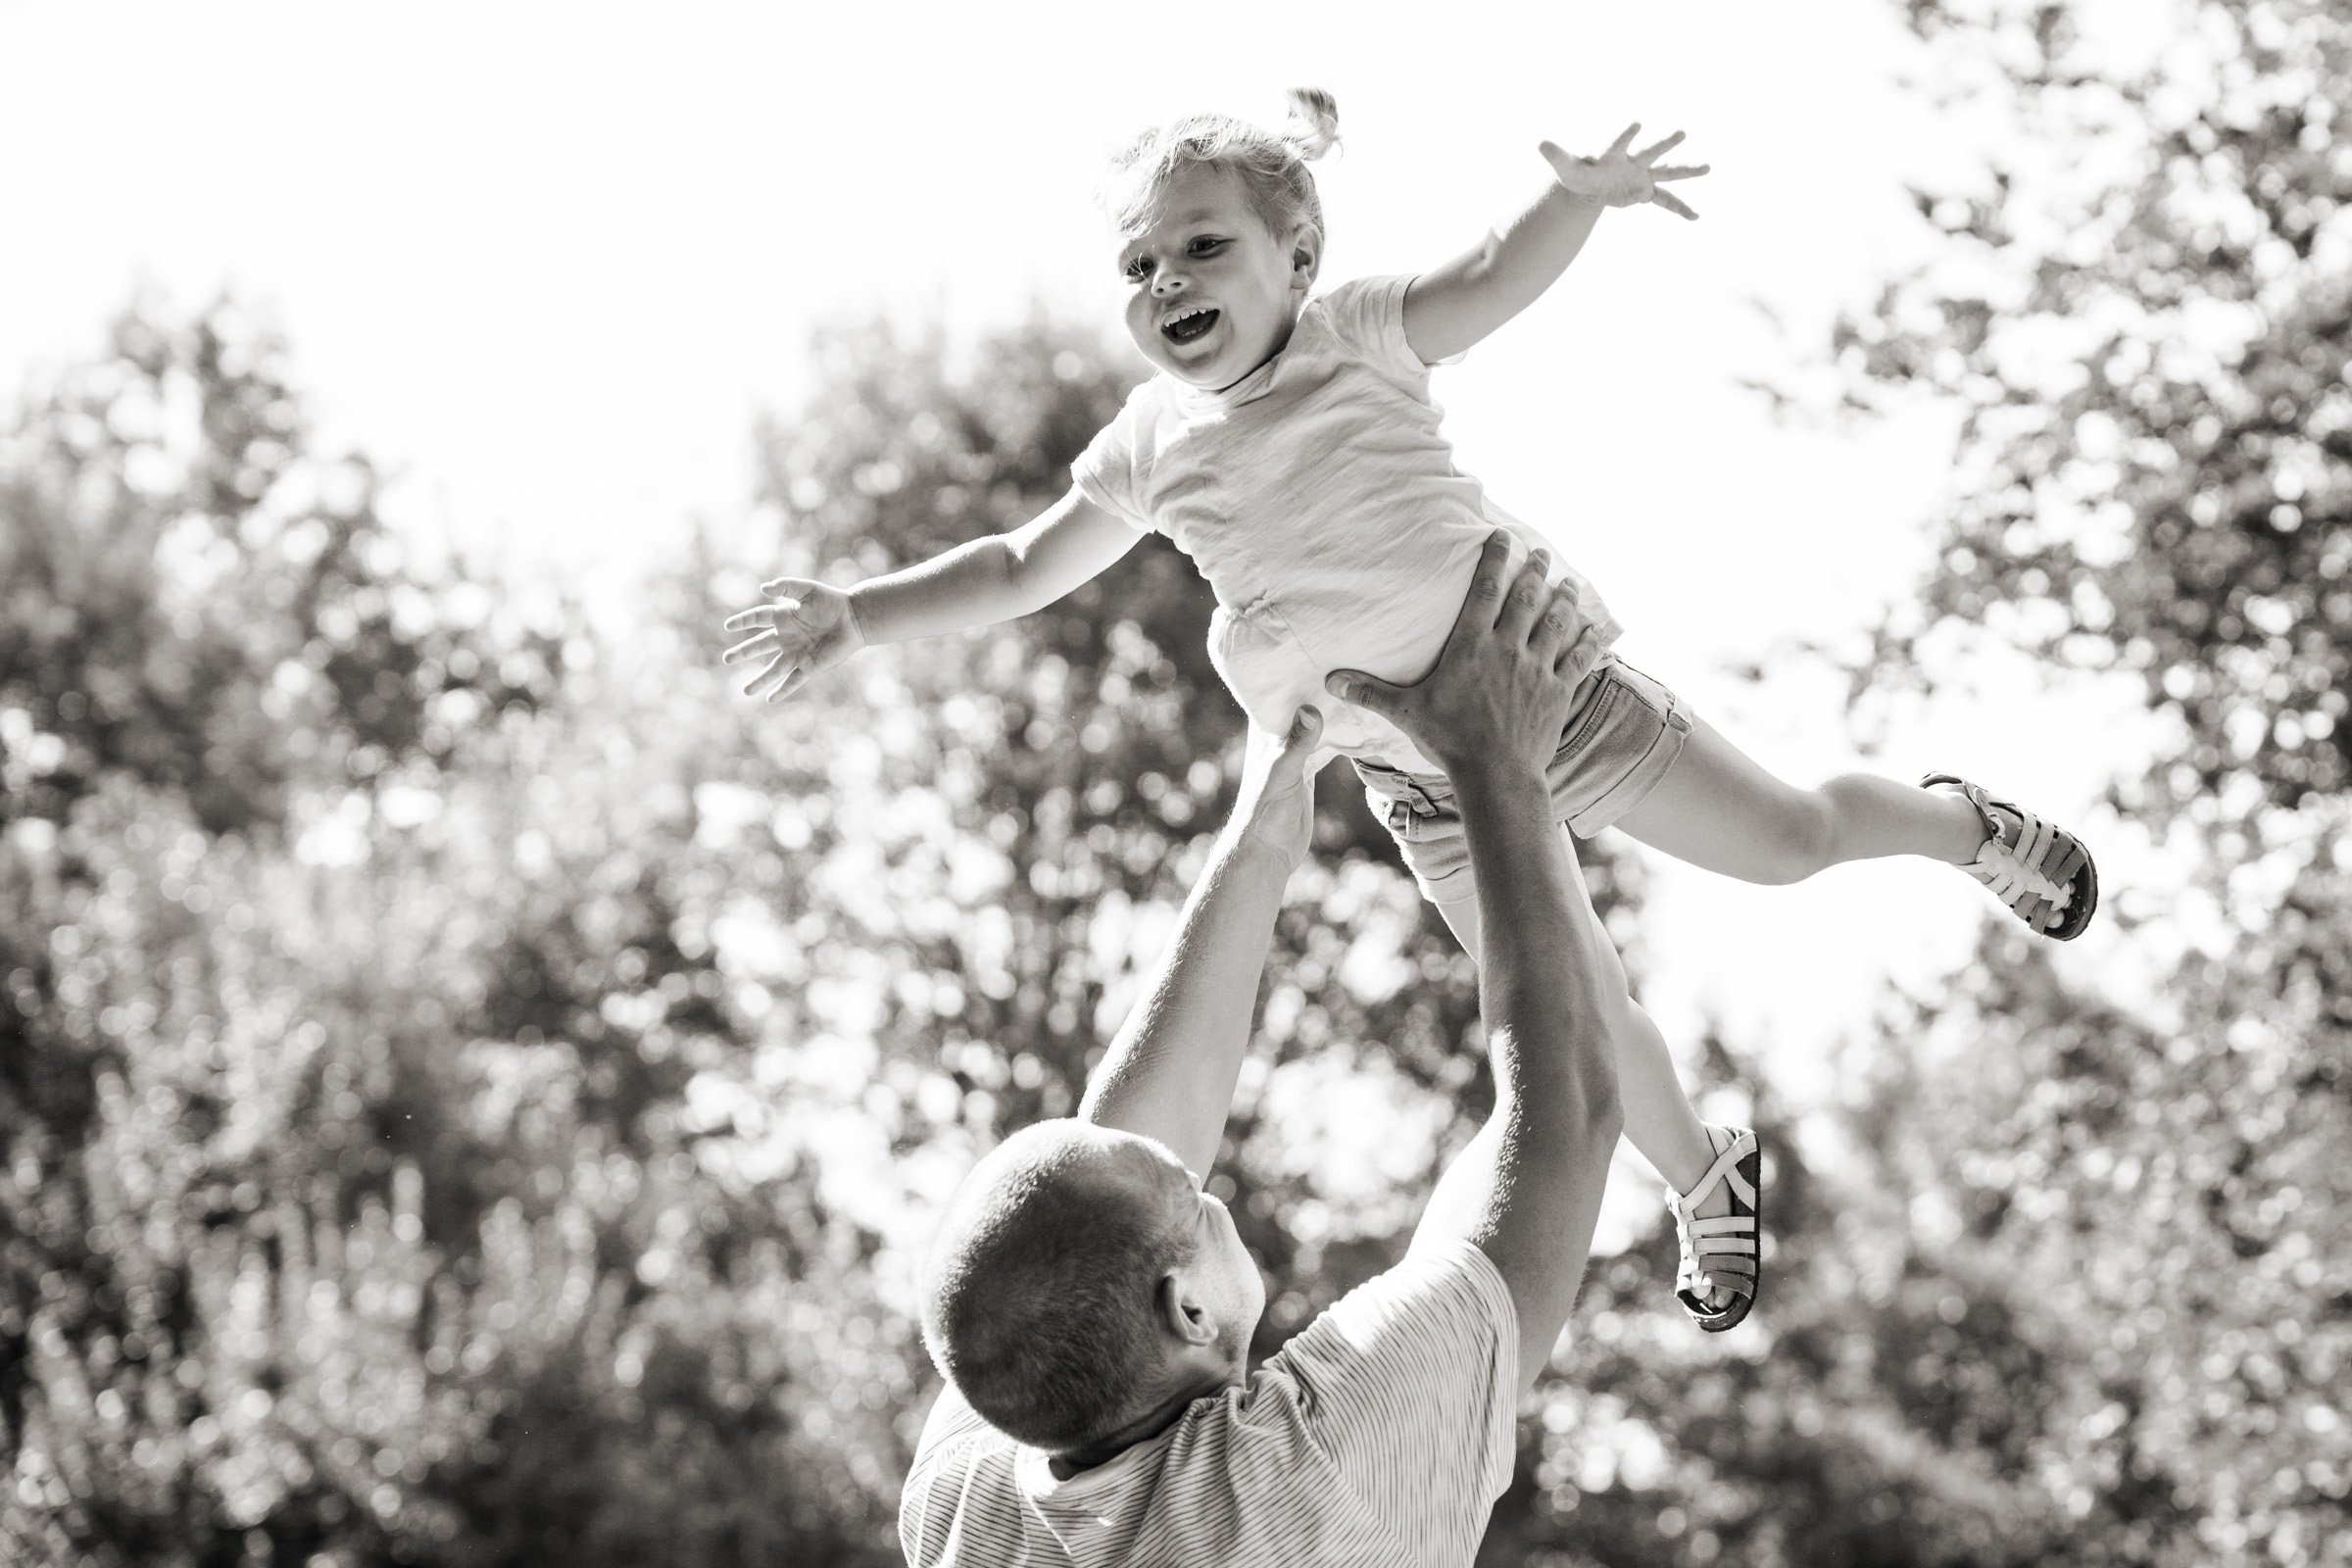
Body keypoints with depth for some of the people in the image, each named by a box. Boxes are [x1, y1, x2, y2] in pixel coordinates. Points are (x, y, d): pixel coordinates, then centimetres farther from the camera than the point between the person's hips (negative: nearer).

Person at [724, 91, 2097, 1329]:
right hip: (1423, 778, 4)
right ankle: (1705, 1185, 33)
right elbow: (1024, 571, 10)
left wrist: (1584, 195, -47)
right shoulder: (1148, 453, -1)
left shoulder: (1356, 336, -12)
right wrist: (855, 614, 2)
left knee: (1790, 840, 1)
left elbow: (1495, 282, -27)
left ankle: (1971, 827, 34)